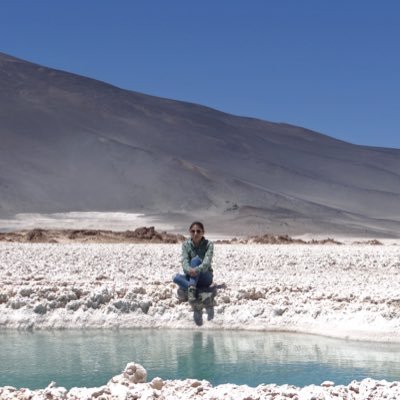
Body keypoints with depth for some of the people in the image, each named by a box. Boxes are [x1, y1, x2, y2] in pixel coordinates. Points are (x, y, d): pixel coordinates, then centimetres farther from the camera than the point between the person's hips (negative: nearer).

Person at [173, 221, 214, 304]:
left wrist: (197, 270, -44)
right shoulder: (186, 244, -1)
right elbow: (184, 262, -15)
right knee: (176, 277, -29)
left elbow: (207, 262, -22)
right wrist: (189, 270, -40)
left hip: (205, 278, -2)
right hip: (191, 277, 2)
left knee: (195, 259, -31)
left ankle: (191, 289, -47)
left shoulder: (208, 244, -7)